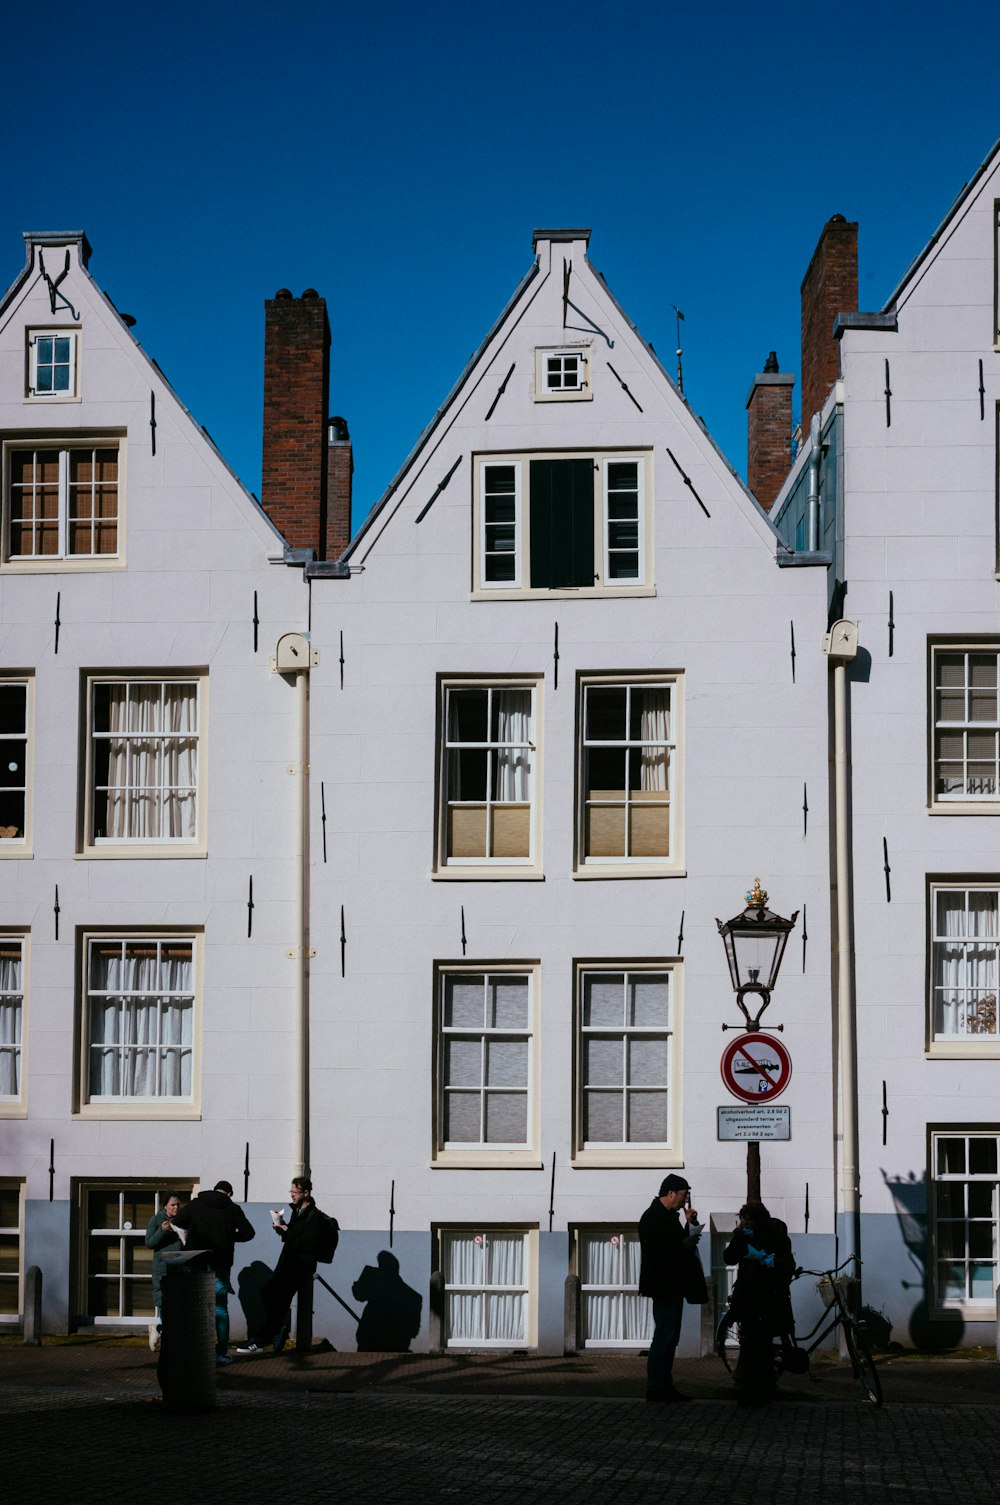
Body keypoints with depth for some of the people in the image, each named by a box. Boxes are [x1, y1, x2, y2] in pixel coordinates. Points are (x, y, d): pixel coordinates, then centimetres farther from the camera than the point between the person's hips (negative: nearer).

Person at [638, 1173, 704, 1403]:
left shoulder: (669, 1215, 16)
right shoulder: (652, 1217, -14)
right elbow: (655, 1252, -21)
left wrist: (689, 1225, 8)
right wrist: (684, 1244, -15)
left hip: (673, 1287, 10)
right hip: (663, 1287, -10)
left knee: (669, 1337, 11)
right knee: (664, 1336, -9)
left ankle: (665, 1386, 15)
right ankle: (655, 1388, -6)